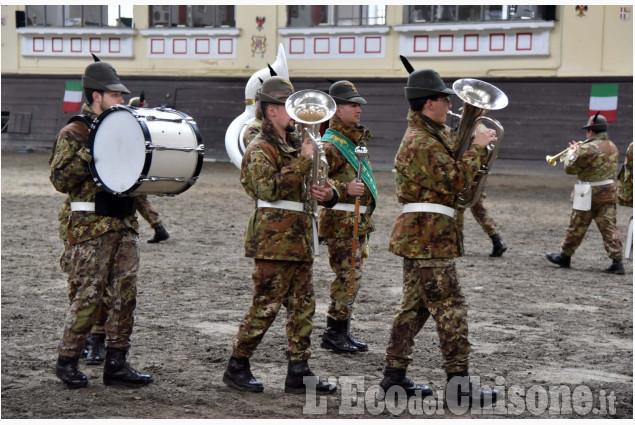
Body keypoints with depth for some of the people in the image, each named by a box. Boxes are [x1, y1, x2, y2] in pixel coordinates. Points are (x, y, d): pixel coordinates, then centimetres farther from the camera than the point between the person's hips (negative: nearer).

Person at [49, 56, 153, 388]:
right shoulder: (73, 134, -3)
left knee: (125, 294, 4)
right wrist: (90, 154, -20)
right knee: (89, 295, -5)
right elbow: (60, 180, -12)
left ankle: (116, 363, 10)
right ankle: (67, 361, 9)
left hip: (125, 224, 7)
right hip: (92, 226, -7)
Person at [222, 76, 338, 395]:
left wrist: (328, 194, 4)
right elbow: (269, 189, -21)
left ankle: (298, 372, 11)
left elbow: (307, 187, 27)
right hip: (274, 240, -8)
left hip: (300, 240, 8)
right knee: (266, 305, -5)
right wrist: (303, 162, -19)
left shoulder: (295, 146, 20)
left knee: (303, 306, 6)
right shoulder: (260, 149, -6)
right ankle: (237, 366, 6)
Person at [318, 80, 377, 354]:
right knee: (349, 276, -9)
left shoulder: (355, 139, 17)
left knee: (351, 277, 12)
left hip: (358, 220, 9)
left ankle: (342, 332, 19)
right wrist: (345, 189, -28)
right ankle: (333, 334, -3)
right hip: (341, 220, -9)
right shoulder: (329, 144, -12)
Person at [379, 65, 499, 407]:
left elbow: (450, 159, 25)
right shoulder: (421, 142, -17)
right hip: (429, 236, -11)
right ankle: (459, 384, -5)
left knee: (414, 305, 13)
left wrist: (474, 141, 9)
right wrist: (477, 148, -13)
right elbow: (454, 180, -22)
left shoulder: (431, 134, 18)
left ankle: (394, 374, 17)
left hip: (418, 235, 11)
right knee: (450, 308, -8)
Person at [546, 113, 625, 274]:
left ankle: (564, 257, 24)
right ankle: (617, 261, -8)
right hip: (609, 193, 6)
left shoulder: (587, 148, -17)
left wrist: (572, 153, 9)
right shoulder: (612, 147, 9)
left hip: (589, 195, -6)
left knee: (577, 228, 9)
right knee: (609, 228, 2)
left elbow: (570, 168, -10)